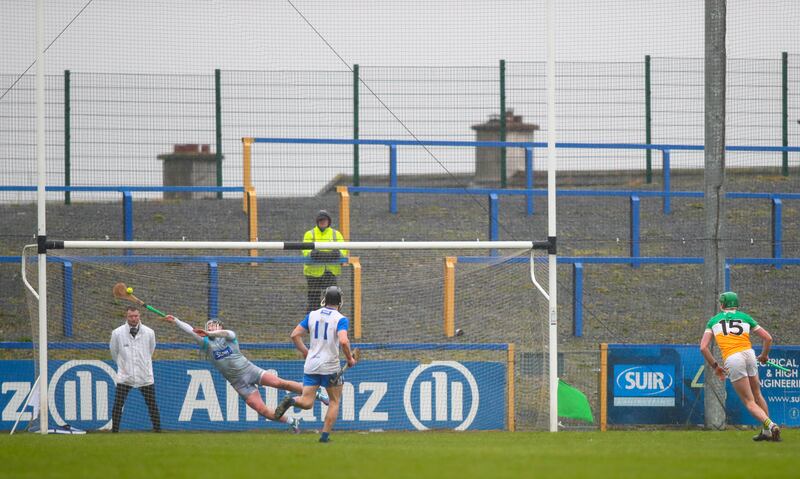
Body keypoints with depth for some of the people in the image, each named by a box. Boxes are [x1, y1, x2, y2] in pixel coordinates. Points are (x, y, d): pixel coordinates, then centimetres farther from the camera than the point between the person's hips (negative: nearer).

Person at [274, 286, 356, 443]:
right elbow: (343, 341, -23)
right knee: (334, 401, 15)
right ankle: (325, 435, 8)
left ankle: (291, 400, -29)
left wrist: (305, 352, 21)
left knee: (307, 402, 3)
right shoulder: (340, 319, -7)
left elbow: (295, 335, 8)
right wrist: (350, 358, -7)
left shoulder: (312, 315, 7)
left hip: (311, 365, 3)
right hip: (330, 366, -3)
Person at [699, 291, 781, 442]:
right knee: (757, 395, 22)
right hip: (749, 355, 2)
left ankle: (770, 425, -22)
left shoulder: (714, 321, 15)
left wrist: (715, 366, 15)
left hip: (732, 360, -2)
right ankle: (766, 432, 23)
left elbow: (703, 347, 6)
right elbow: (768, 338, 13)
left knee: (749, 402, 0)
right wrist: (764, 355, 31)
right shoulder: (745, 318, 17)